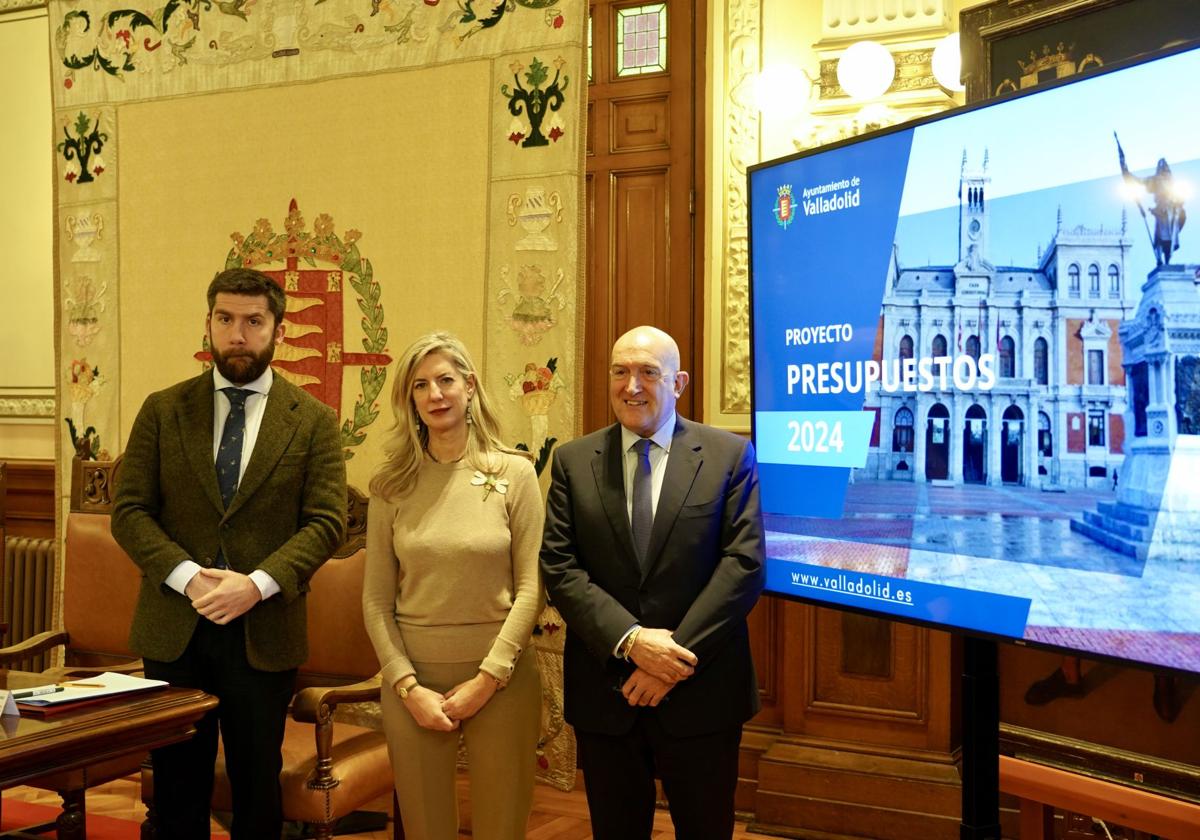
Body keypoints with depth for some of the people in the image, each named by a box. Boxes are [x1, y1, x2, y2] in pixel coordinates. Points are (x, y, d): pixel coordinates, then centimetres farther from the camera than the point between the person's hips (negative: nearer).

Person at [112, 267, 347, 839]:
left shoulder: (313, 421, 1)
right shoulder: (162, 410, 5)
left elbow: (325, 520, -5)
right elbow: (129, 510, 0)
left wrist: (257, 583, -19)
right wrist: (187, 576, -15)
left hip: (265, 630, -1)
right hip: (173, 627, 1)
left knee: (259, 784, 11)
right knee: (177, 785, 12)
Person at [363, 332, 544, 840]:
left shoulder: (514, 472, -3)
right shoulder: (392, 484, 1)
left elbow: (530, 587, -5)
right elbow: (376, 601, 1)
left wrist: (487, 678, -10)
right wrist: (408, 687, -8)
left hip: (502, 676, -1)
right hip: (412, 677, 1)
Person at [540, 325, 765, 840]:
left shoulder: (729, 455, -1)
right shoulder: (573, 461, 4)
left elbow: (745, 562, -8)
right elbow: (559, 566, -3)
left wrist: (678, 655, -15)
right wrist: (630, 641, -16)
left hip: (702, 694, -1)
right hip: (604, 693, 2)